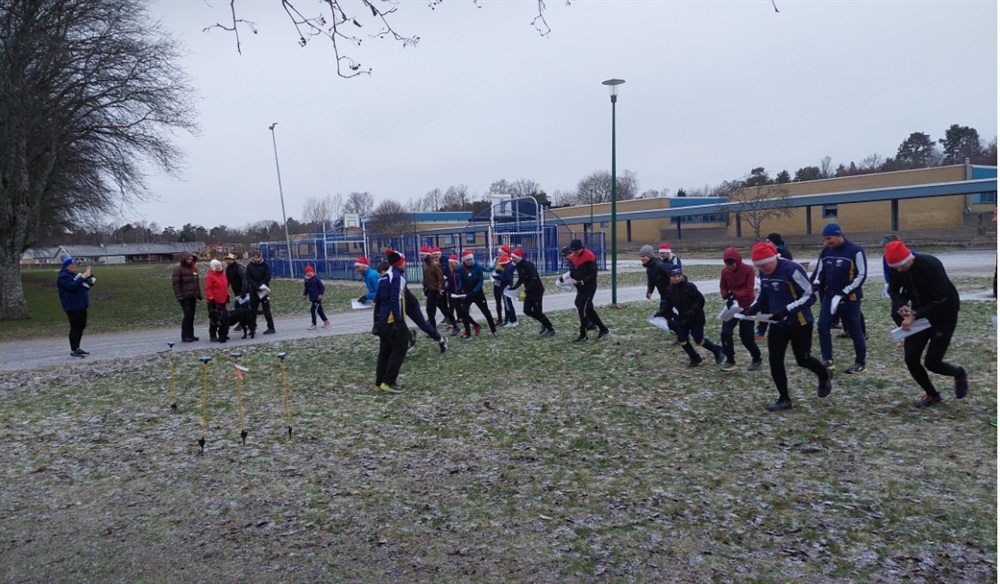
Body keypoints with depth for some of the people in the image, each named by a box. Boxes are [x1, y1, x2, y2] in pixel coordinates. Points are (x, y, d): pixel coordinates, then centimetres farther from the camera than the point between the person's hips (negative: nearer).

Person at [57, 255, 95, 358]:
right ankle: (73, 351, 0)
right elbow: (72, 287, -25)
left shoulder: (74, 274, 17)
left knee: (82, 326, 12)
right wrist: (83, 277, -26)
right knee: (75, 328, -7)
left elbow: (86, 286, 19)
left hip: (81, 305, 9)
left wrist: (87, 276, 3)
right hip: (72, 307, -9)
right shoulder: (63, 277, -9)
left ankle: (77, 348, 22)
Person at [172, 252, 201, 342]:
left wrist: (199, 293, 13)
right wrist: (178, 295, -16)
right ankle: (185, 336, -3)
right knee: (187, 315, -9)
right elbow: (175, 283, -11)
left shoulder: (194, 267, 13)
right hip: (184, 296, -7)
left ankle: (190, 335, 16)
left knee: (191, 315, 9)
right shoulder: (178, 268, -7)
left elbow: (197, 281, 18)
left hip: (193, 296, 7)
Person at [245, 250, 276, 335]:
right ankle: (252, 328, 15)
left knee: (266, 310, -2)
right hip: (254, 291, 3)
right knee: (252, 310, 7)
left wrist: (260, 286, -16)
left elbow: (268, 277, -8)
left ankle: (271, 328, 2)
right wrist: (256, 286, -17)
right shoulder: (249, 266, 2)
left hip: (264, 291, -3)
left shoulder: (265, 265, -3)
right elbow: (248, 278, -4)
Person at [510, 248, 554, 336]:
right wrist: (513, 287, -6)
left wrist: (525, 292, -31)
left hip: (537, 291, -9)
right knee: (527, 310, 7)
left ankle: (551, 329, 10)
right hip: (529, 292, 9)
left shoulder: (528, 265, -23)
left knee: (537, 311, -5)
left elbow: (534, 280, -28)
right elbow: (520, 280, 10)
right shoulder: (519, 266, 3)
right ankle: (545, 323, 25)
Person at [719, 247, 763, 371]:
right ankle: (730, 361, 1)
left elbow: (749, 290, -18)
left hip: (746, 307, -4)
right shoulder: (725, 271, -3)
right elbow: (723, 287, 4)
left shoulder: (748, 269, -15)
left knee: (746, 338, 3)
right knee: (725, 333, -11)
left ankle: (756, 359, 29)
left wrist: (735, 295, -32)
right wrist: (726, 295, -19)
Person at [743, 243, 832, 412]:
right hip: (778, 324, 6)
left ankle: (825, 376, 44)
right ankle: (784, 399, 13)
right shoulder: (764, 273, -1)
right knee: (774, 360, -2)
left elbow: (809, 296, -22)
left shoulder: (792, 270, -24)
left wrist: (787, 310, -32)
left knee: (802, 360, 10)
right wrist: (752, 308, -4)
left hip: (800, 323, -6)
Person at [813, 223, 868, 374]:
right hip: (829, 296, 5)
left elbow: (862, 275, -13)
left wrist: (845, 292, -19)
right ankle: (828, 360, 7)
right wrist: (816, 284, -5)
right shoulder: (826, 251, 4)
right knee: (822, 326, -3)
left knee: (854, 330, 4)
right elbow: (820, 271, 15)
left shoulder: (855, 250, -14)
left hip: (850, 298, -5)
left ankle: (860, 362, 20)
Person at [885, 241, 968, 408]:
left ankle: (960, 374, 30)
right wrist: (903, 306, -16)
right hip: (920, 315, 5)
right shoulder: (894, 270, -13)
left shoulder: (931, 265, -29)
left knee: (931, 362, -5)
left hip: (944, 315, -5)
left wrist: (915, 316, -33)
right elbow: (897, 292, 4)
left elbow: (940, 300, -29)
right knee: (910, 359, -3)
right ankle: (932, 395, 21)